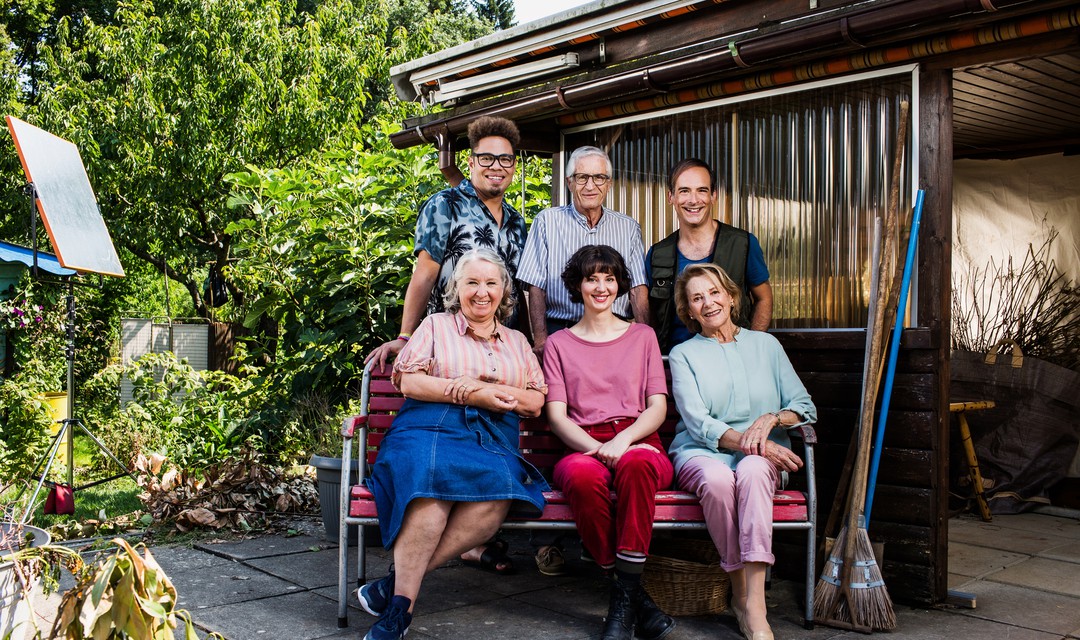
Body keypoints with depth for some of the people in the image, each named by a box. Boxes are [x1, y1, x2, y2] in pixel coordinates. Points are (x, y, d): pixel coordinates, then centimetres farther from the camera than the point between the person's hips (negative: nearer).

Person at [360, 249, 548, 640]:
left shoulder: (517, 342, 26)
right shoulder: (435, 326, 19)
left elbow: (535, 402, 14)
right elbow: (409, 382, 4)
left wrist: (483, 388, -3)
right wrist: (470, 396, -6)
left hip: (493, 441, 2)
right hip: (431, 430, -2)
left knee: (500, 489, -34)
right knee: (431, 474, -39)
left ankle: (398, 581, -29)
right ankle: (399, 609, -33)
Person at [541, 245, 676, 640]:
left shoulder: (642, 336, 20)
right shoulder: (558, 343, 18)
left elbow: (658, 407, 9)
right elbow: (556, 414, 6)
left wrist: (624, 438, -13)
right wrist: (596, 447, -14)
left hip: (639, 445, 0)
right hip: (583, 448, 0)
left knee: (636, 463, -38)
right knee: (582, 476, -37)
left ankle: (624, 594, -30)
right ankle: (634, 594, -24)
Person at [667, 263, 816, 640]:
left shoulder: (765, 344, 18)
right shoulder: (683, 354, 12)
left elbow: (805, 406, 12)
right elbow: (697, 422, -3)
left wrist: (771, 419, -10)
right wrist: (748, 441, -18)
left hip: (762, 457, 1)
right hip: (701, 453, -1)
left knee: (752, 472, -36)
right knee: (717, 479, -36)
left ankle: (754, 606, -39)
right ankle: (740, 592, -22)